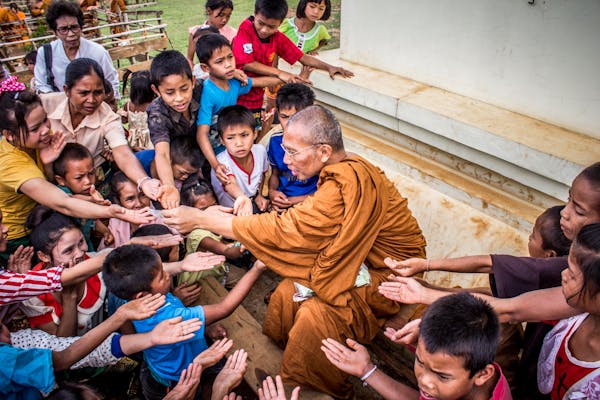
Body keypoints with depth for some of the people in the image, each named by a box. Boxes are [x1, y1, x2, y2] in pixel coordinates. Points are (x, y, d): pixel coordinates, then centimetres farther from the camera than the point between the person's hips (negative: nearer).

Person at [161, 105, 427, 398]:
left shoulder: (346, 185, -33)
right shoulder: (344, 170, -2)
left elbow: (284, 229, -31)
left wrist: (201, 219, -25)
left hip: (391, 275, -9)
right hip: (364, 259, 9)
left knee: (316, 315, -24)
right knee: (288, 291, -3)